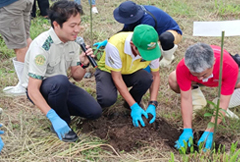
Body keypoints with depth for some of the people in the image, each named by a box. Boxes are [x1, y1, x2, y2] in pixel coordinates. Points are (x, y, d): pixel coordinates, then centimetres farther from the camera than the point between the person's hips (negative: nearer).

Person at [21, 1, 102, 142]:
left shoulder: (73, 41, -7)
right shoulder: (41, 46, -29)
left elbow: (77, 77, 2)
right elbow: (33, 90, -30)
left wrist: (83, 64, -21)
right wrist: (53, 117, -40)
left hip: (61, 87, 6)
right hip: (38, 90, -6)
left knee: (94, 111, -11)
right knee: (60, 81, -39)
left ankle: (59, 105, 14)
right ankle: (61, 124, -14)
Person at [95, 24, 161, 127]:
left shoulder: (152, 48, -26)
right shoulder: (114, 46, -38)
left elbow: (156, 75, -12)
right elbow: (116, 78, -29)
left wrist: (152, 105, -21)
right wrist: (134, 107, -30)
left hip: (131, 72, 3)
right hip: (108, 71, -3)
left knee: (147, 79, -31)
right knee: (107, 98, -35)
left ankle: (135, 102, 0)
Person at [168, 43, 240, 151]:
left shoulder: (230, 67, -44)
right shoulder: (182, 68, -41)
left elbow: (223, 102, -38)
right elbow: (186, 99, -32)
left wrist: (209, 132, -40)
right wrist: (187, 130, -35)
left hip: (221, 76, 1)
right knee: (173, 80, -28)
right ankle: (195, 89, 3)